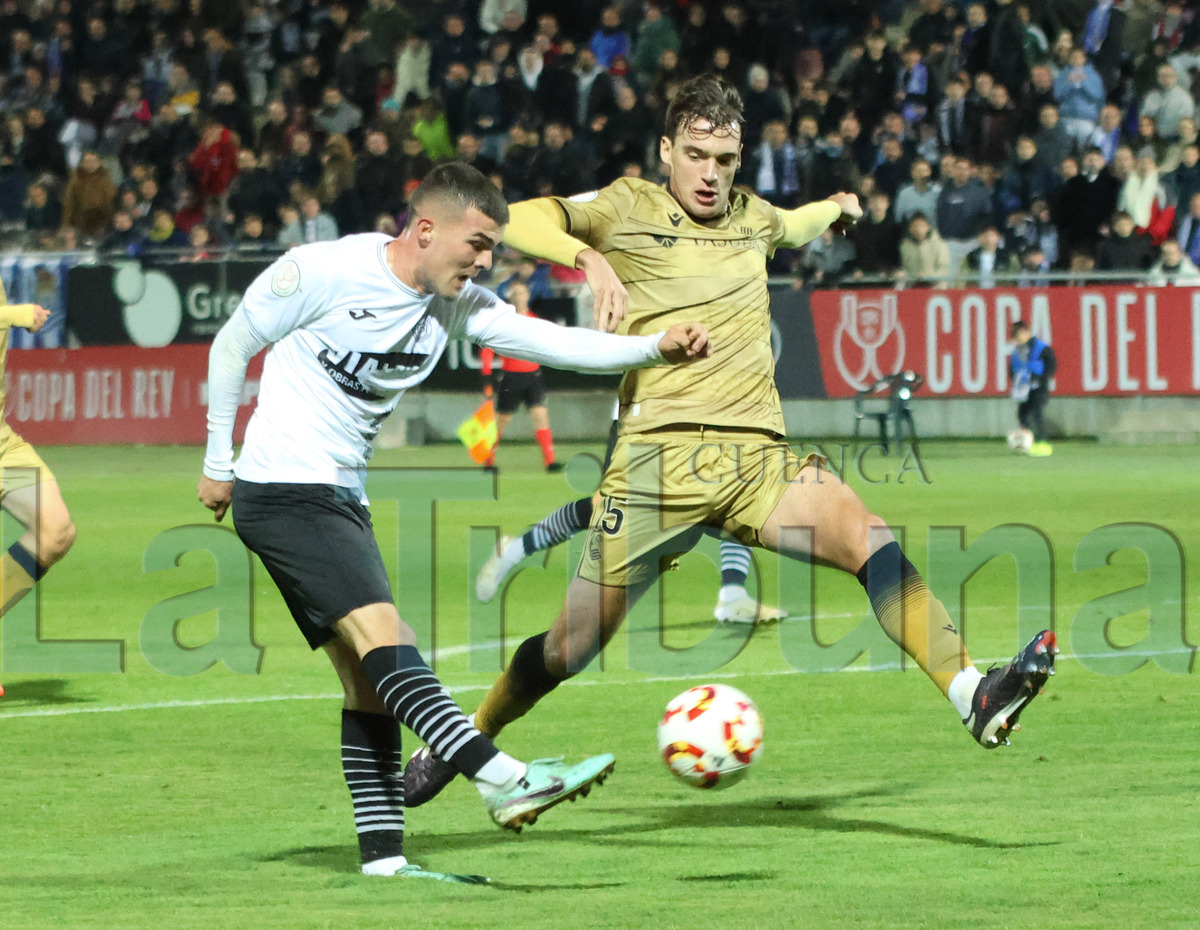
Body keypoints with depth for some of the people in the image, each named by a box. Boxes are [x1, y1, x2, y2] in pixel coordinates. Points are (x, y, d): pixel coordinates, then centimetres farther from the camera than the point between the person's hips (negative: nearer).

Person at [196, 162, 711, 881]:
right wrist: (219, 463, 3)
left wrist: (657, 347, -20)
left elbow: (552, 342, -5)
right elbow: (231, 346, -2)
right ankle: (505, 782, -32)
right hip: (282, 490, -9)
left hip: (341, 497, 9)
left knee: (369, 678, 4)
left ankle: (383, 857, 4)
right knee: (381, 632, -20)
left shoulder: (457, 305, 5)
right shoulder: (323, 271, -13)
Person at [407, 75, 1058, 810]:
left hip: (757, 455, 4)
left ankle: (975, 699, -36)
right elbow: (520, 223, -11)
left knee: (869, 539, -24)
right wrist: (588, 258, -25)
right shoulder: (629, 208, 6)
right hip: (658, 455, -3)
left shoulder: (750, 218, 21)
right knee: (572, 647, -1)